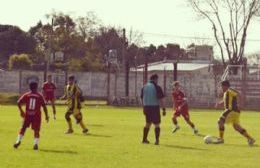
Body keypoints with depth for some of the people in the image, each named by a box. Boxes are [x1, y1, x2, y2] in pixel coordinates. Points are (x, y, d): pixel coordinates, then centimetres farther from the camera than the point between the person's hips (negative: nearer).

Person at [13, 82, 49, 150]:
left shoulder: (26, 95, 2)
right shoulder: (40, 96, -1)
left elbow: (19, 103, -3)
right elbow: (44, 106, -3)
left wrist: (21, 111, 12)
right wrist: (46, 115, 5)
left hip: (27, 114, 1)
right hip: (37, 115, -1)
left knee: (23, 128, 16)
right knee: (36, 130, 2)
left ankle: (18, 141, 9)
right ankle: (36, 143, -11)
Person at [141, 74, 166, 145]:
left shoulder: (144, 87, 9)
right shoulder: (157, 87, -10)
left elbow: (142, 98, 15)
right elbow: (161, 99, -13)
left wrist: (144, 108, 23)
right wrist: (164, 109, -10)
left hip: (146, 107, 6)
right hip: (154, 107, -6)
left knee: (148, 123, 20)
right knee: (157, 124, 2)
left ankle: (144, 139, 23)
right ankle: (157, 140, -6)